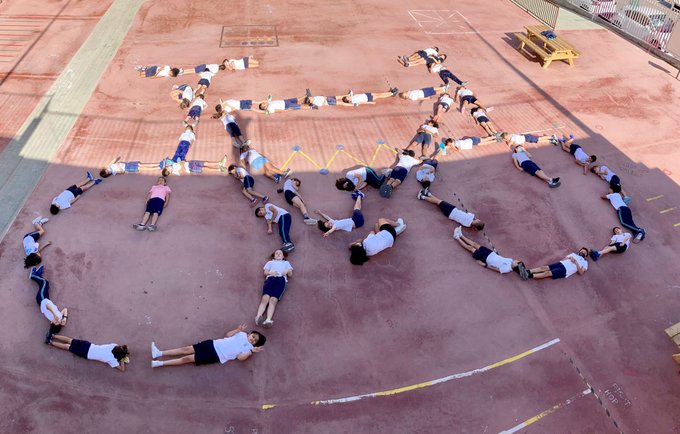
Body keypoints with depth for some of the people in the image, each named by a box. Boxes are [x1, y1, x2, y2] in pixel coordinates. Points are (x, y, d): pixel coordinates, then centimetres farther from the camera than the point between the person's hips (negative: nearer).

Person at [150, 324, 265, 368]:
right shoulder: (243, 334, 12)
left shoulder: (249, 348, -2)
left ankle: (159, 363, -4)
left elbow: (240, 357, -16)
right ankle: (159, 353, 6)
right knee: (187, 349, 0)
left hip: (216, 356, -5)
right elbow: (228, 335, 18)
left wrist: (252, 351, -21)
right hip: (213, 344, 5)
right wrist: (238, 329, 5)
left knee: (188, 358, -8)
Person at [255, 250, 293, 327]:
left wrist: (287, 271, 0)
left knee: (273, 300, -26)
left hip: (281, 280, -1)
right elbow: (265, 272, 21)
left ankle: (268, 320, -45)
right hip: (270, 278, 1)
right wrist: (271, 272, -1)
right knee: (265, 298, -27)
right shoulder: (270, 262, 35)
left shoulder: (286, 263, 35)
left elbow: (290, 274, 23)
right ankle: (258, 317, -43)